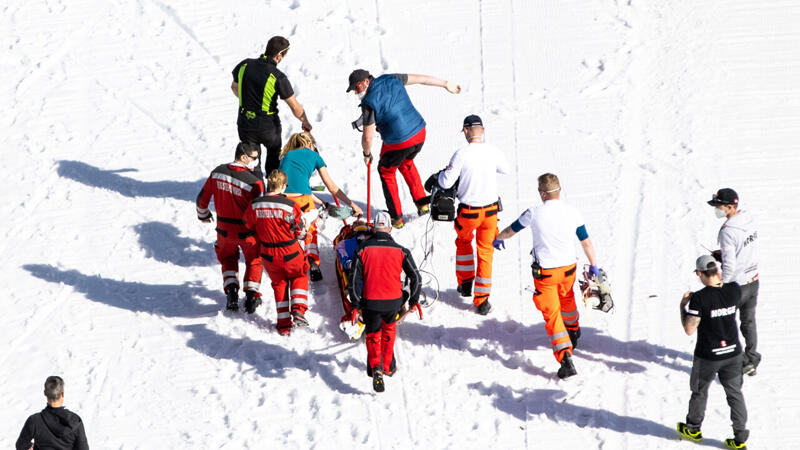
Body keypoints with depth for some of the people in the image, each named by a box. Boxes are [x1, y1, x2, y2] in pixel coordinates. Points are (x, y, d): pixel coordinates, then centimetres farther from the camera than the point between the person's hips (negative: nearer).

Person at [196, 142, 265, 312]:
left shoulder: (217, 172, -9)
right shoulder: (254, 182, -24)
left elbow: (202, 198, 3)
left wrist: (203, 214, 23)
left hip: (224, 230, 3)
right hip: (247, 231, -3)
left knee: (228, 260, 28)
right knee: (254, 260, 23)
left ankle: (231, 292, 13)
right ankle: (251, 294, 15)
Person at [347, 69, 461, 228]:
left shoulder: (369, 103, -17)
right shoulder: (391, 80, 1)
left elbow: (368, 137, -12)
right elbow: (420, 78, 13)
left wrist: (367, 154, 9)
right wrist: (445, 84, 26)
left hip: (397, 144, -6)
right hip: (419, 133, 6)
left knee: (386, 172, 21)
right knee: (406, 163, 35)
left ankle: (396, 218, 24)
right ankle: (422, 204, 33)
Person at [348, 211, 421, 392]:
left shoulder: (363, 249, -5)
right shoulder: (400, 251, -3)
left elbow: (355, 279, -5)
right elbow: (415, 276, 0)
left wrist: (356, 304, 3)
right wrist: (414, 300, 13)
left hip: (370, 302, -1)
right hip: (393, 301, 1)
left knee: (373, 335, 13)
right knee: (389, 329, 29)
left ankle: (375, 368, -11)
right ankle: (388, 365, 34)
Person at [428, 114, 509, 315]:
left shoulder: (461, 154, -18)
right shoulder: (493, 151, -7)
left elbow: (446, 182, -14)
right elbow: (506, 169, 14)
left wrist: (437, 176, 7)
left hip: (469, 212, -2)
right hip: (491, 210, 2)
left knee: (464, 242, 28)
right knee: (485, 252, 12)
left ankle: (465, 283, 33)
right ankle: (482, 301, 11)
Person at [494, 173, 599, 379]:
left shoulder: (535, 213, -14)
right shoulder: (573, 213, -7)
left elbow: (511, 230, 5)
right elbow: (586, 242, 3)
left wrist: (498, 238, 27)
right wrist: (593, 266, 19)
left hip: (545, 273, -4)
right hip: (568, 269, 4)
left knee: (552, 315, 0)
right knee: (567, 299, 32)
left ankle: (565, 357, -14)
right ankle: (573, 332, 58)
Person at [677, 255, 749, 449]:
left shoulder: (699, 298, -25)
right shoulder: (734, 290, -11)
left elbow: (689, 329, -21)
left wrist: (683, 305, -8)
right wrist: (720, 280, 14)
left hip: (708, 356, -3)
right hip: (733, 353, 4)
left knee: (699, 391, 19)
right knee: (735, 393, 16)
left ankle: (693, 429, 39)